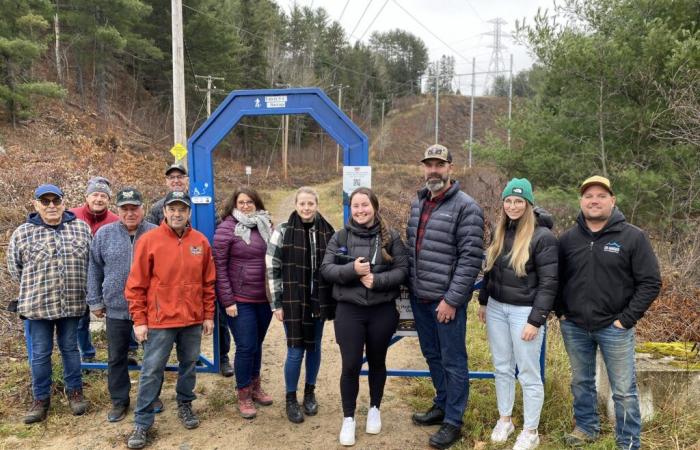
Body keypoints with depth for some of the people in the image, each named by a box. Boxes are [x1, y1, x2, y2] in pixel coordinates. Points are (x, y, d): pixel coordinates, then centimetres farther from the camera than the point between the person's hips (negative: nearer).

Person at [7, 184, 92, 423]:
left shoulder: (82, 228, 2)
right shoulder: (22, 233, -2)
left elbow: (92, 261, 10)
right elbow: (14, 266, 8)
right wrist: (33, 289, 10)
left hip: (72, 303, 1)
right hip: (38, 305, -1)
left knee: (70, 348, 14)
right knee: (40, 354, 8)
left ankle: (75, 392, 28)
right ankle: (41, 399, 23)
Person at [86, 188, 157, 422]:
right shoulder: (104, 234, -1)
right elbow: (94, 270, 6)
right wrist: (95, 301, 6)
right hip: (116, 309, 1)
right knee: (116, 358, 12)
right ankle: (119, 401, 29)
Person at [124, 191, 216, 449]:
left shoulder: (200, 241, 2)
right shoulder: (149, 240, -7)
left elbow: (208, 282, 7)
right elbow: (136, 285, -6)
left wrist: (208, 315, 7)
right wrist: (139, 320, -7)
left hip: (193, 320, 3)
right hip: (159, 320, -3)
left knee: (189, 366, 16)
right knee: (152, 371, 3)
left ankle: (185, 405, 36)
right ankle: (142, 422, 15)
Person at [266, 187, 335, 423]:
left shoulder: (327, 231, 2)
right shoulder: (283, 231, -6)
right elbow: (272, 269, -6)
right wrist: (276, 303, -8)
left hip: (318, 301, 3)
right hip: (292, 301, -3)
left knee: (314, 347, 12)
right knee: (295, 350, 0)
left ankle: (310, 393, 32)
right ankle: (291, 399, 19)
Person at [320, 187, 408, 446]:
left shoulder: (391, 237, -1)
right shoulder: (340, 237, 1)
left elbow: (403, 270, -5)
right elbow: (326, 269, -5)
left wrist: (377, 280, -20)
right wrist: (352, 269, -21)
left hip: (383, 311, 1)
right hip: (349, 310, 0)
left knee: (377, 362, 16)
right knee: (350, 365, 2)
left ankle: (374, 409, 38)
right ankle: (348, 418, 21)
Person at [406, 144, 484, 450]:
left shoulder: (466, 207, -12)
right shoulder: (418, 203, 11)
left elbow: (471, 259, -16)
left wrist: (452, 299, -18)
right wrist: (409, 285, 11)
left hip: (446, 300, -7)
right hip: (419, 297, 7)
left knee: (453, 361, 6)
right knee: (431, 354, 20)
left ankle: (453, 421, 20)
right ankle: (442, 404, 38)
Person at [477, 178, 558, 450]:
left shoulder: (543, 236, -14)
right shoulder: (499, 231, 6)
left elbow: (548, 283, -15)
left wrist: (535, 320, -17)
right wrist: (483, 301, 16)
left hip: (524, 311, -6)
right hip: (496, 308, 6)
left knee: (528, 374, 6)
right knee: (502, 368, 16)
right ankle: (504, 419, 33)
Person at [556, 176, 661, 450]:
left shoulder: (633, 237, -8)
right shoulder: (567, 239, 2)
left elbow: (650, 282, -8)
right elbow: (556, 279, 11)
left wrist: (627, 319, -12)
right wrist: (560, 312, 3)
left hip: (614, 327, -3)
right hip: (574, 327, 3)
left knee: (623, 390, 6)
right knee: (581, 382, 18)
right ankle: (586, 427, 37)